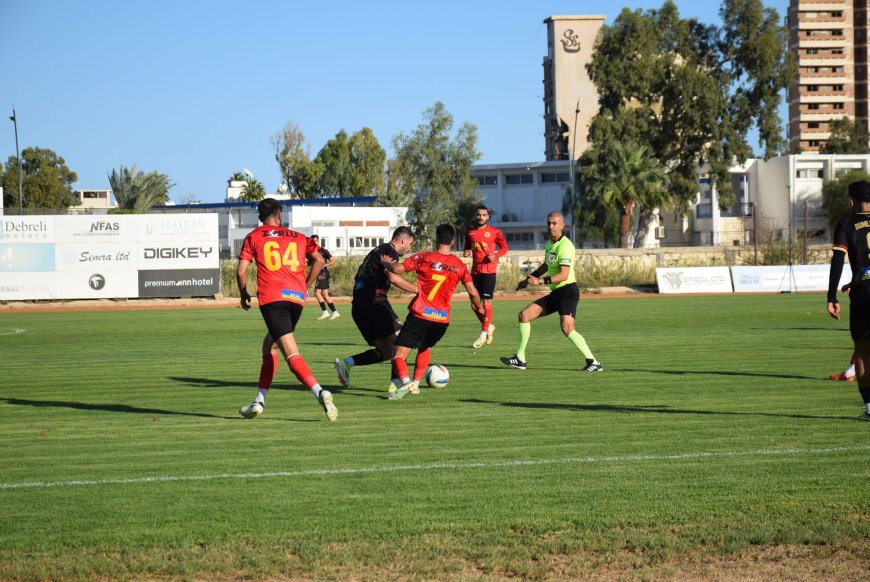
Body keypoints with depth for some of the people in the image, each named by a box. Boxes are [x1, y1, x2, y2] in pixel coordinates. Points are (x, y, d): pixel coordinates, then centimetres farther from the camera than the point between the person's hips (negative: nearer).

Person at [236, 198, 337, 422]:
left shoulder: (253, 237, 12)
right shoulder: (298, 237, 20)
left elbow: (241, 271, 5)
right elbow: (319, 260, 9)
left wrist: (244, 295, 21)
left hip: (272, 298, -4)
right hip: (297, 297, 4)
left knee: (292, 354, -12)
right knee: (270, 344, 23)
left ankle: (320, 392, -33)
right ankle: (259, 401, 23)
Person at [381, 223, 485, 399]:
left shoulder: (424, 258, -4)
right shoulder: (460, 266, 4)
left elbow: (397, 269, -9)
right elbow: (473, 293, 2)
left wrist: (386, 262, 12)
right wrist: (479, 308, 22)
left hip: (420, 315, -4)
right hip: (443, 319, 4)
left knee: (399, 355, -3)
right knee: (425, 348, 32)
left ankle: (406, 381, -28)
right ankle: (416, 383, 24)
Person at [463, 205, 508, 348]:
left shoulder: (494, 232, -1)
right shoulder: (470, 233, 11)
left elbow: (504, 248, 2)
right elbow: (467, 248, 23)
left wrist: (495, 255, -16)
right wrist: (466, 252, 0)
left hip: (489, 270, -5)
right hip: (475, 270, 5)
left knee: (486, 301, -6)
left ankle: (484, 334, -1)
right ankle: (489, 327, 26)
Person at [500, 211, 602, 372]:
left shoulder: (565, 246, -16)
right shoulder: (550, 244, 13)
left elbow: (564, 275, -25)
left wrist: (540, 281, -30)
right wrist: (529, 279, 32)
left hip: (567, 290, -9)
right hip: (555, 292, 10)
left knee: (567, 329, -27)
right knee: (524, 315, 6)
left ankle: (593, 362, -19)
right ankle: (520, 359, 11)